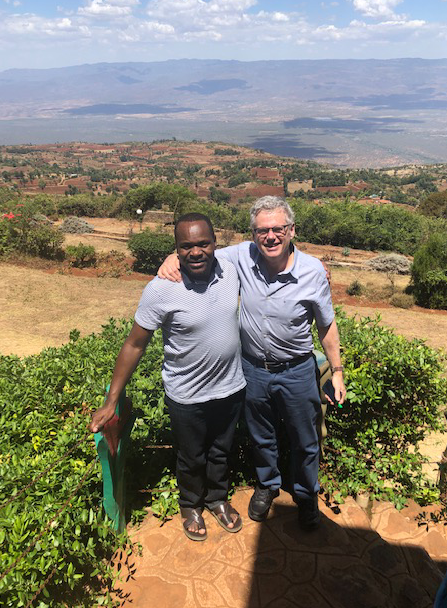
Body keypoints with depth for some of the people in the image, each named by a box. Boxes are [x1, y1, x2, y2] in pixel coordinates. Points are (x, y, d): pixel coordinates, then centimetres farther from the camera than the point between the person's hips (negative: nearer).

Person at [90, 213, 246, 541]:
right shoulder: (161, 290, -24)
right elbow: (134, 344, -16)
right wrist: (111, 401, -13)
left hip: (231, 387, 3)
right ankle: (191, 505, 52)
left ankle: (218, 499, 55)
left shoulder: (231, 270, -13)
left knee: (221, 451, 26)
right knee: (191, 458, 21)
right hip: (187, 396, -3)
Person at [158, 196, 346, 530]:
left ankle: (307, 495, 48)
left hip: (297, 371, -1)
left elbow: (327, 325, -6)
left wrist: (337, 371, -2)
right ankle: (267, 484, 54)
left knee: (305, 442, 19)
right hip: (253, 369, 2)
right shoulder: (243, 256, -16)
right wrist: (174, 257, -21)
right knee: (261, 437, 24)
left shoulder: (313, 271, -18)